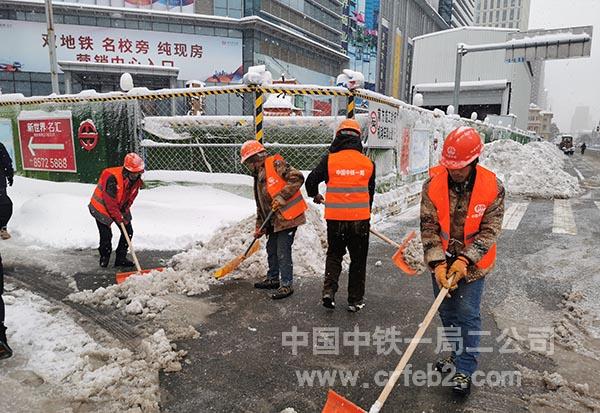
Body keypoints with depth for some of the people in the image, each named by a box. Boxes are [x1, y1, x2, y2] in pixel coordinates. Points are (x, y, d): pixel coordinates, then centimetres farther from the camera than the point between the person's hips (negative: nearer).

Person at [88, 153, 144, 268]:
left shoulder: (136, 180, -9)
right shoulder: (113, 178, -32)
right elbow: (109, 201, -29)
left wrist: (124, 211, -6)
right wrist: (118, 218, -24)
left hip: (120, 208, 7)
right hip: (102, 206, -7)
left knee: (128, 231, 2)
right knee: (106, 235, -8)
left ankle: (121, 258, 14)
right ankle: (104, 258, 19)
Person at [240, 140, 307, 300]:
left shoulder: (275, 164, -9)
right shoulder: (258, 177, 20)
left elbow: (297, 177, -19)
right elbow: (260, 206, 22)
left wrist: (282, 196, -22)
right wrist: (260, 227, 19)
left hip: (288, 217, -9)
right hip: (274, 220, 10)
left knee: (283, 252, -5)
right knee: (271, 249, 19)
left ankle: (287, 285, 7)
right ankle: (273, 279, 35)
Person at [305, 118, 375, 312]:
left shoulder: (329, 160, -7)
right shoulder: (368, 163, 0)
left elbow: (311, 180, -2)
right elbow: (370, 192, 10)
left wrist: (315, 195, 20)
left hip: (335, 218, 0)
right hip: (360, 218, 1)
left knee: (334, 254, 20)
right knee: (358, 259, 13)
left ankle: (329, 290, 6)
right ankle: (355, 300, 21)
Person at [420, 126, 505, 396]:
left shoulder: (493, 187, -16)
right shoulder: (433, 185, -15)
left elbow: (489, 231, -14)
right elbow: (429, 228, -13)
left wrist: (464, 260, -24)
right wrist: (438, 264, -22)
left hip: (472, 264, -2)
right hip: (442, 263, 3)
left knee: (468, 315, -1)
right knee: (447, 312, 16)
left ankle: (464, 371, 15)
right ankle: (459, 354, 39)